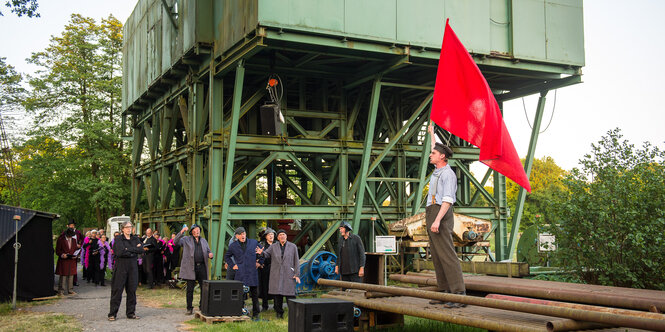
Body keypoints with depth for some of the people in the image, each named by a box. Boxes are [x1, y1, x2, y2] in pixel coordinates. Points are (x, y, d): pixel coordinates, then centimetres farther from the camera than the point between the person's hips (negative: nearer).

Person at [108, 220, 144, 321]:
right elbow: (120, 252, -16)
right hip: (120, 266, -4)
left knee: (132, 290, 5)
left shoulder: (135, 239, 12)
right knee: (117, 290, -4)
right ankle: (112, 314, 2)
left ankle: (131, 313, 12)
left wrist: (128, 249, -10)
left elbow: (141, 250, -4)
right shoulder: (118, 239, -1)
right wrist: (134, 250, -8)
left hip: (133, 266, 4)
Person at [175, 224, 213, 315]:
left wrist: (210, 254, -3)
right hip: (191, 268, -3)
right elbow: (176, 242, -9)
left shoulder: (204, 241, 18)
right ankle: (189, 308, 12)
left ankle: (202, 307, 14)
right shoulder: (186, 239, 5)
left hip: (202, 267, 3)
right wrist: (181, 232, -21)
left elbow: (209, 251, 21)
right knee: (190, 289, 2)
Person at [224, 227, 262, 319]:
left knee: (255, 294, 4)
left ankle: (255, 313, 12)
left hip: (252, 273, 1)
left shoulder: (254, 242, 8)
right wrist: (232, 265, 9)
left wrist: (259, 262, 11)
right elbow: (226, 256, 21)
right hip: (240, 274, 0)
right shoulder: (233, 246, 7)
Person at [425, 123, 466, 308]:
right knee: (437, 256, 6)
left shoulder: (448, 174, -9)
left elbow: (448, 200, -20)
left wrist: (437, 220, -29)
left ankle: (459, 294, -18)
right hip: (432, 214, 10)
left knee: (447, 255, -15)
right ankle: (445, 292, 8)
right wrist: (432, 133, 49)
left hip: (441, 214, -10)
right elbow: (437, 149, 38)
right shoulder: (438, 171, 18)